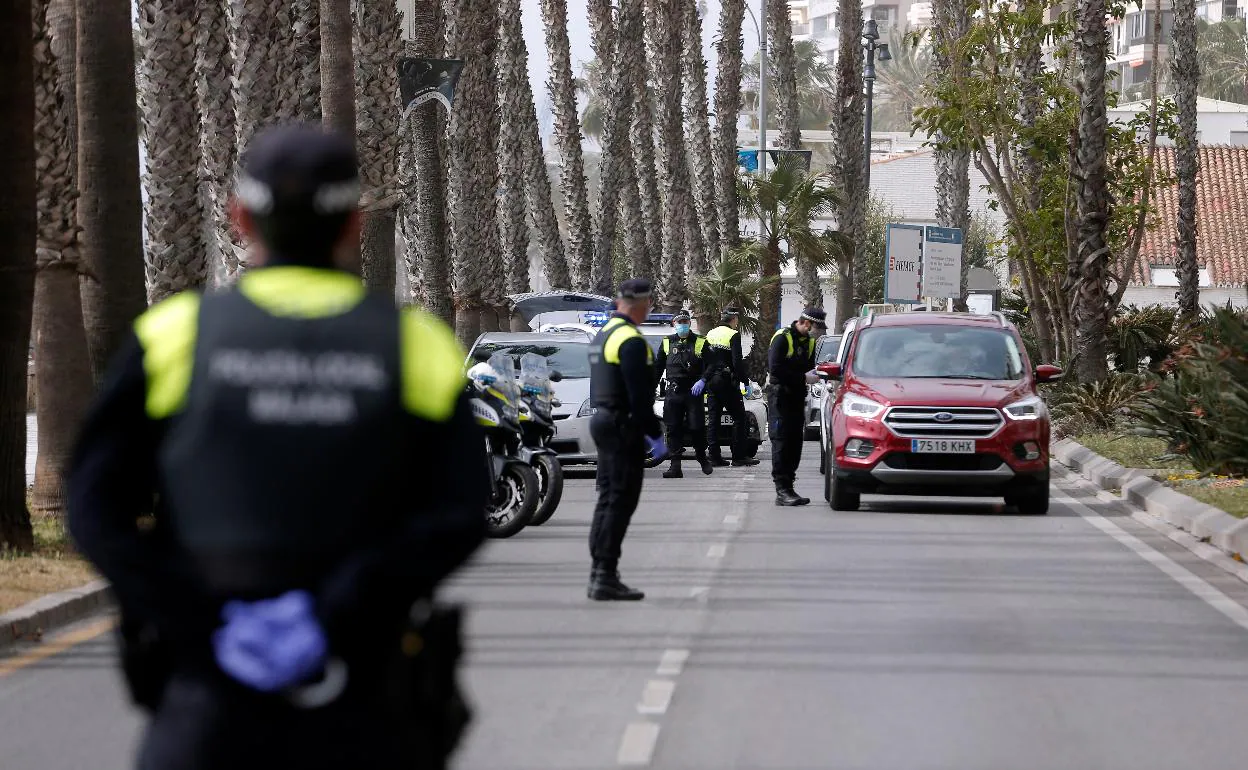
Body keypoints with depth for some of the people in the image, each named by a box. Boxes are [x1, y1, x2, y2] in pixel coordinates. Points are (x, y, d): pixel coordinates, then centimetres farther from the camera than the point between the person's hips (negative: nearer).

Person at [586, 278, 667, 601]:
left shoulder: (603, 335, 15)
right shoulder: (631, 341, -16)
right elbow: (640, 395, -21)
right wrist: (656, 435, -15)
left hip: (602, 421, 10)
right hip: (623, 427, -10)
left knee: (608, 499, 13)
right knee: (621, 501, -8)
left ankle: (599, 572, 15)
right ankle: (606, 577, -11)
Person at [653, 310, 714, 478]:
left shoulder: (700, 342, 5)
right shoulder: (667, 342, 13)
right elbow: (657, 367, 17)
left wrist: (702, 381, -16)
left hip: (694, 391, -2)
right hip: (673, 393, 2)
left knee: (697, 427, -2)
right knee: (673, 429, -1)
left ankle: (702, 457, 21)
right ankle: (675, 466, 0)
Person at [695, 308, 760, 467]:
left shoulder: (710, 335, 11)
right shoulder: (733, 335, -10)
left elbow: (704, 359, 9)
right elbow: (737, 363, -15)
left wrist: (703, 379, 9)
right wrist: (746, 382, -9)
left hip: (711, 381, 7)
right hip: (727, 381, -7)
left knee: (713, 419, 7)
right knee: (739, 417, 0)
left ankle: (715, 456, 5)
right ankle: (738, 457, -2)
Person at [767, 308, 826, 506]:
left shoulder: (809, 341, 12)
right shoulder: (783, 338, -12)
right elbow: (775, 369, -19)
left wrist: (814, 373, -1)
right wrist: (803, 377, -20)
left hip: (798, 397, 8)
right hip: (781, 397, -8)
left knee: (795, 442, 7)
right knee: (781, 442, -10)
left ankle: (788, 487, 11)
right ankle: (782, 491, -13)